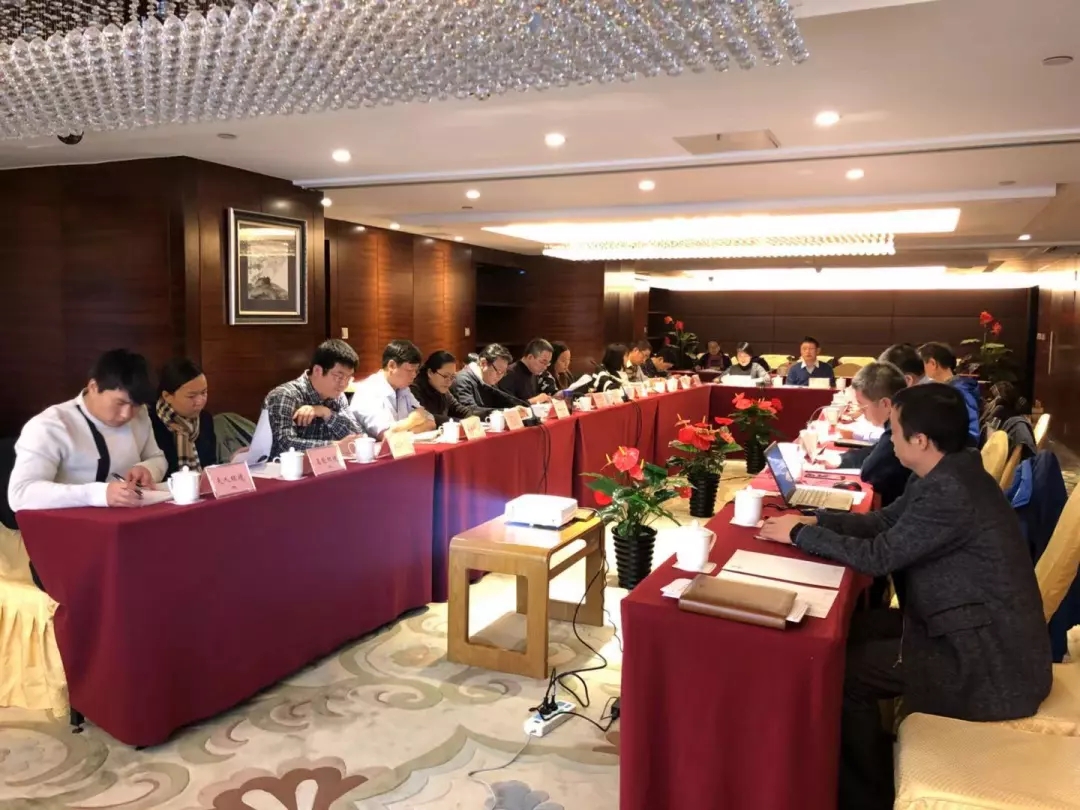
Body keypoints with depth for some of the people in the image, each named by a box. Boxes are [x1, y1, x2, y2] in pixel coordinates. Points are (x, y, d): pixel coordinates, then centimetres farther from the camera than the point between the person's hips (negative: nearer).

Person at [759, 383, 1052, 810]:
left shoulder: (950, 492, -28)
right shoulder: (945, 474, 3)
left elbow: (877, 556, -23)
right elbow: (883, 521, 13)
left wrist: (799, 534, -11)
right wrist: (813, 520, 3)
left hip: (991, 663, -10)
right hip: (978, 631, 10)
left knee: (843, 672, -11)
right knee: (849, 632, 10)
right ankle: (870, 769, 25)